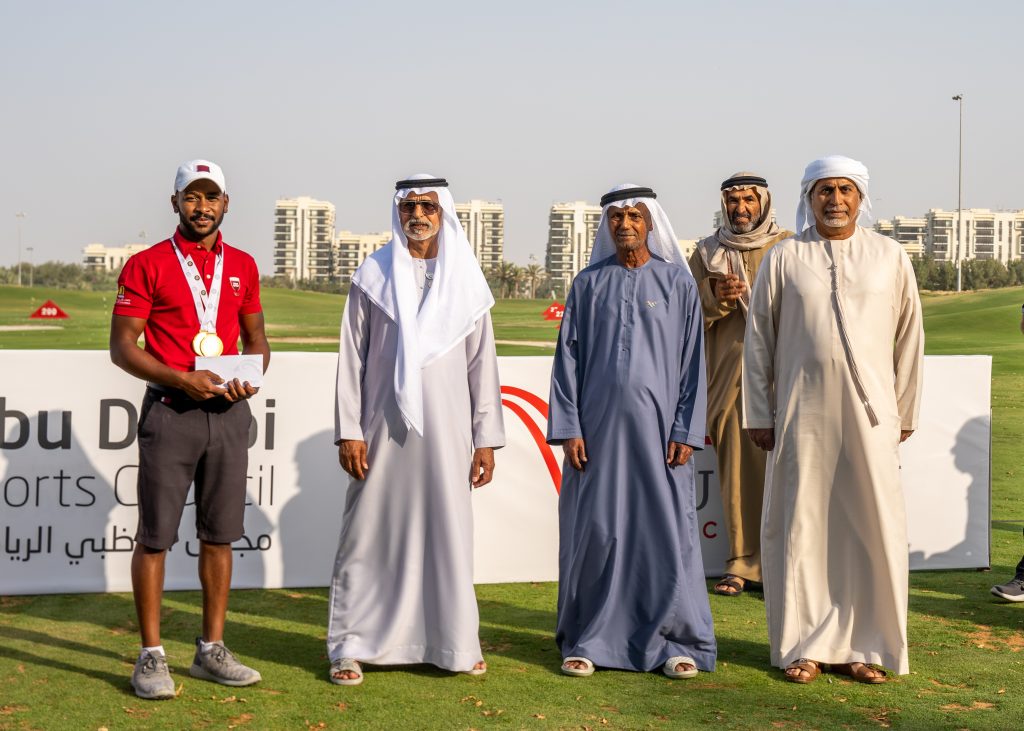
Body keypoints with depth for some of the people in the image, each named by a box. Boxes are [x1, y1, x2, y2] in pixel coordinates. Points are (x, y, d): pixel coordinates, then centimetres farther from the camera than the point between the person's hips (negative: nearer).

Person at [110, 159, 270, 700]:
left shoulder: (242, 266, 11)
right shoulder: (147, 265, -3)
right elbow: (121, 346, -5)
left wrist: (252, 377, -3)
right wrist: (182, 379, -17)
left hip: (230, 411, 4)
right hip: (171, 410, -4)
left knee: (219, 534, 9)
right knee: (155, 535, -1)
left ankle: (211, 650, 19)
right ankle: (151, 655, 8)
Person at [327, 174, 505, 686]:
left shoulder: (465, 279, 7)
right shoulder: (373, 275, 3)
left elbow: (482, 362, 7)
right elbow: (352, 357, 2)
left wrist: (486, 438, 3)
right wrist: (348, 432, -4)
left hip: (446, 428, 1)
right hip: (385, 427, -1)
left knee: (448, 533, 5)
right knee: (371, 533, 1)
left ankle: (454, 643, 17)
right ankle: (352, 647, 9)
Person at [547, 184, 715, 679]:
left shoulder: (678, 282, 4)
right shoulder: (588, 284, 8)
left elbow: (693, 360, 3)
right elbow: (568, 357, 6)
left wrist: (686, 431, -4)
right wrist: (567, 428, -2)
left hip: (656, 426, -1)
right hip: (597, 428, 1)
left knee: (666, 532, 1)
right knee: (594, 531, 3)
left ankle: (678, 642, 12)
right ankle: (588, 640, 13)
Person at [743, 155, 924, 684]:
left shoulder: (890, 257, 6)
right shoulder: (783, 259, 4)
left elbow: (909, 338, 9)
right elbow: (758, 340, 6)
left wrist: (905, 411, 8)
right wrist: (759, 416, 4)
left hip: (870, 412, 1)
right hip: (802, 412, 0)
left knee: (872, 529, 1)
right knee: (801, 526, 2)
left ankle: (864, 646, 14)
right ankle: (803, 646, 13)